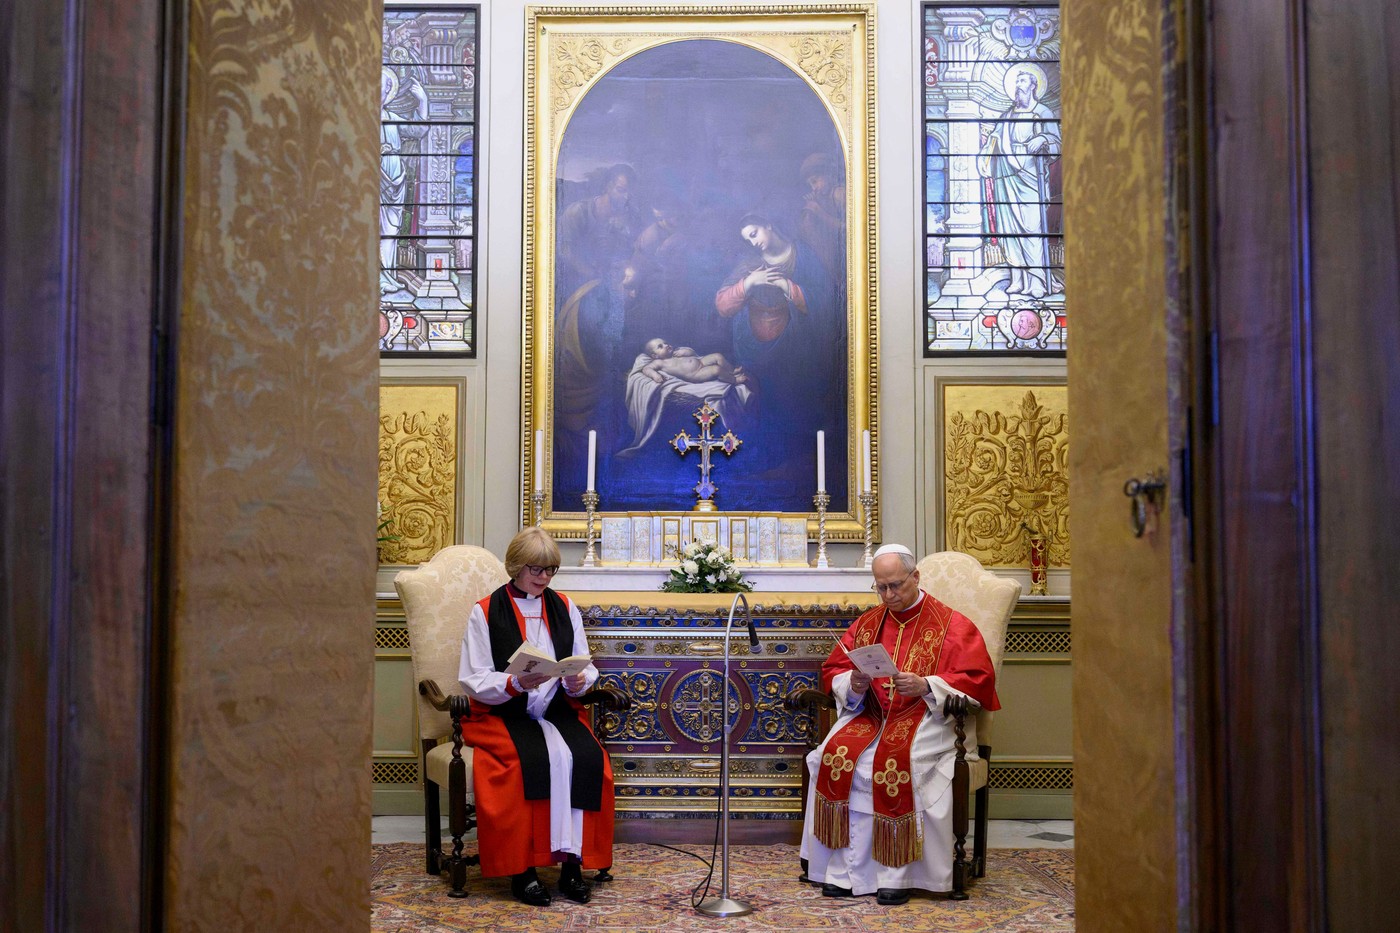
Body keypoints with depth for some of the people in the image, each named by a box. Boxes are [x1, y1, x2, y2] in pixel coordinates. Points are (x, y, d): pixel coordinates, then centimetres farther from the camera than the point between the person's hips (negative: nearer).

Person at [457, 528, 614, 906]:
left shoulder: (565, 607, 14)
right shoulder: (485, 612, 2)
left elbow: (586, 669, 12)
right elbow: (474, 680, -5)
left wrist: (578, 682, -11)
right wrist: (516, 684, -22)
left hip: (558, 712, 3)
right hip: (502, 716, -3)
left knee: (588, 757, -27)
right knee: (536, 759, -33)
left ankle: (573, 861, -20)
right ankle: (521, 868, -23)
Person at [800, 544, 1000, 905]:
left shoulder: (952, 625, 2)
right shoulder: (867, 624, 16)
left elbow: (977, 680, -6)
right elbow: (833, 671, 15)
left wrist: (926, 685, -20)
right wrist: (853, 684, -9)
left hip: (927, 718, -4)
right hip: (870, 714, 4)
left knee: (895, 760, -35)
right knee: (837, 753, -26)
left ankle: (896, 872, -23)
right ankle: (843, 868, -19)